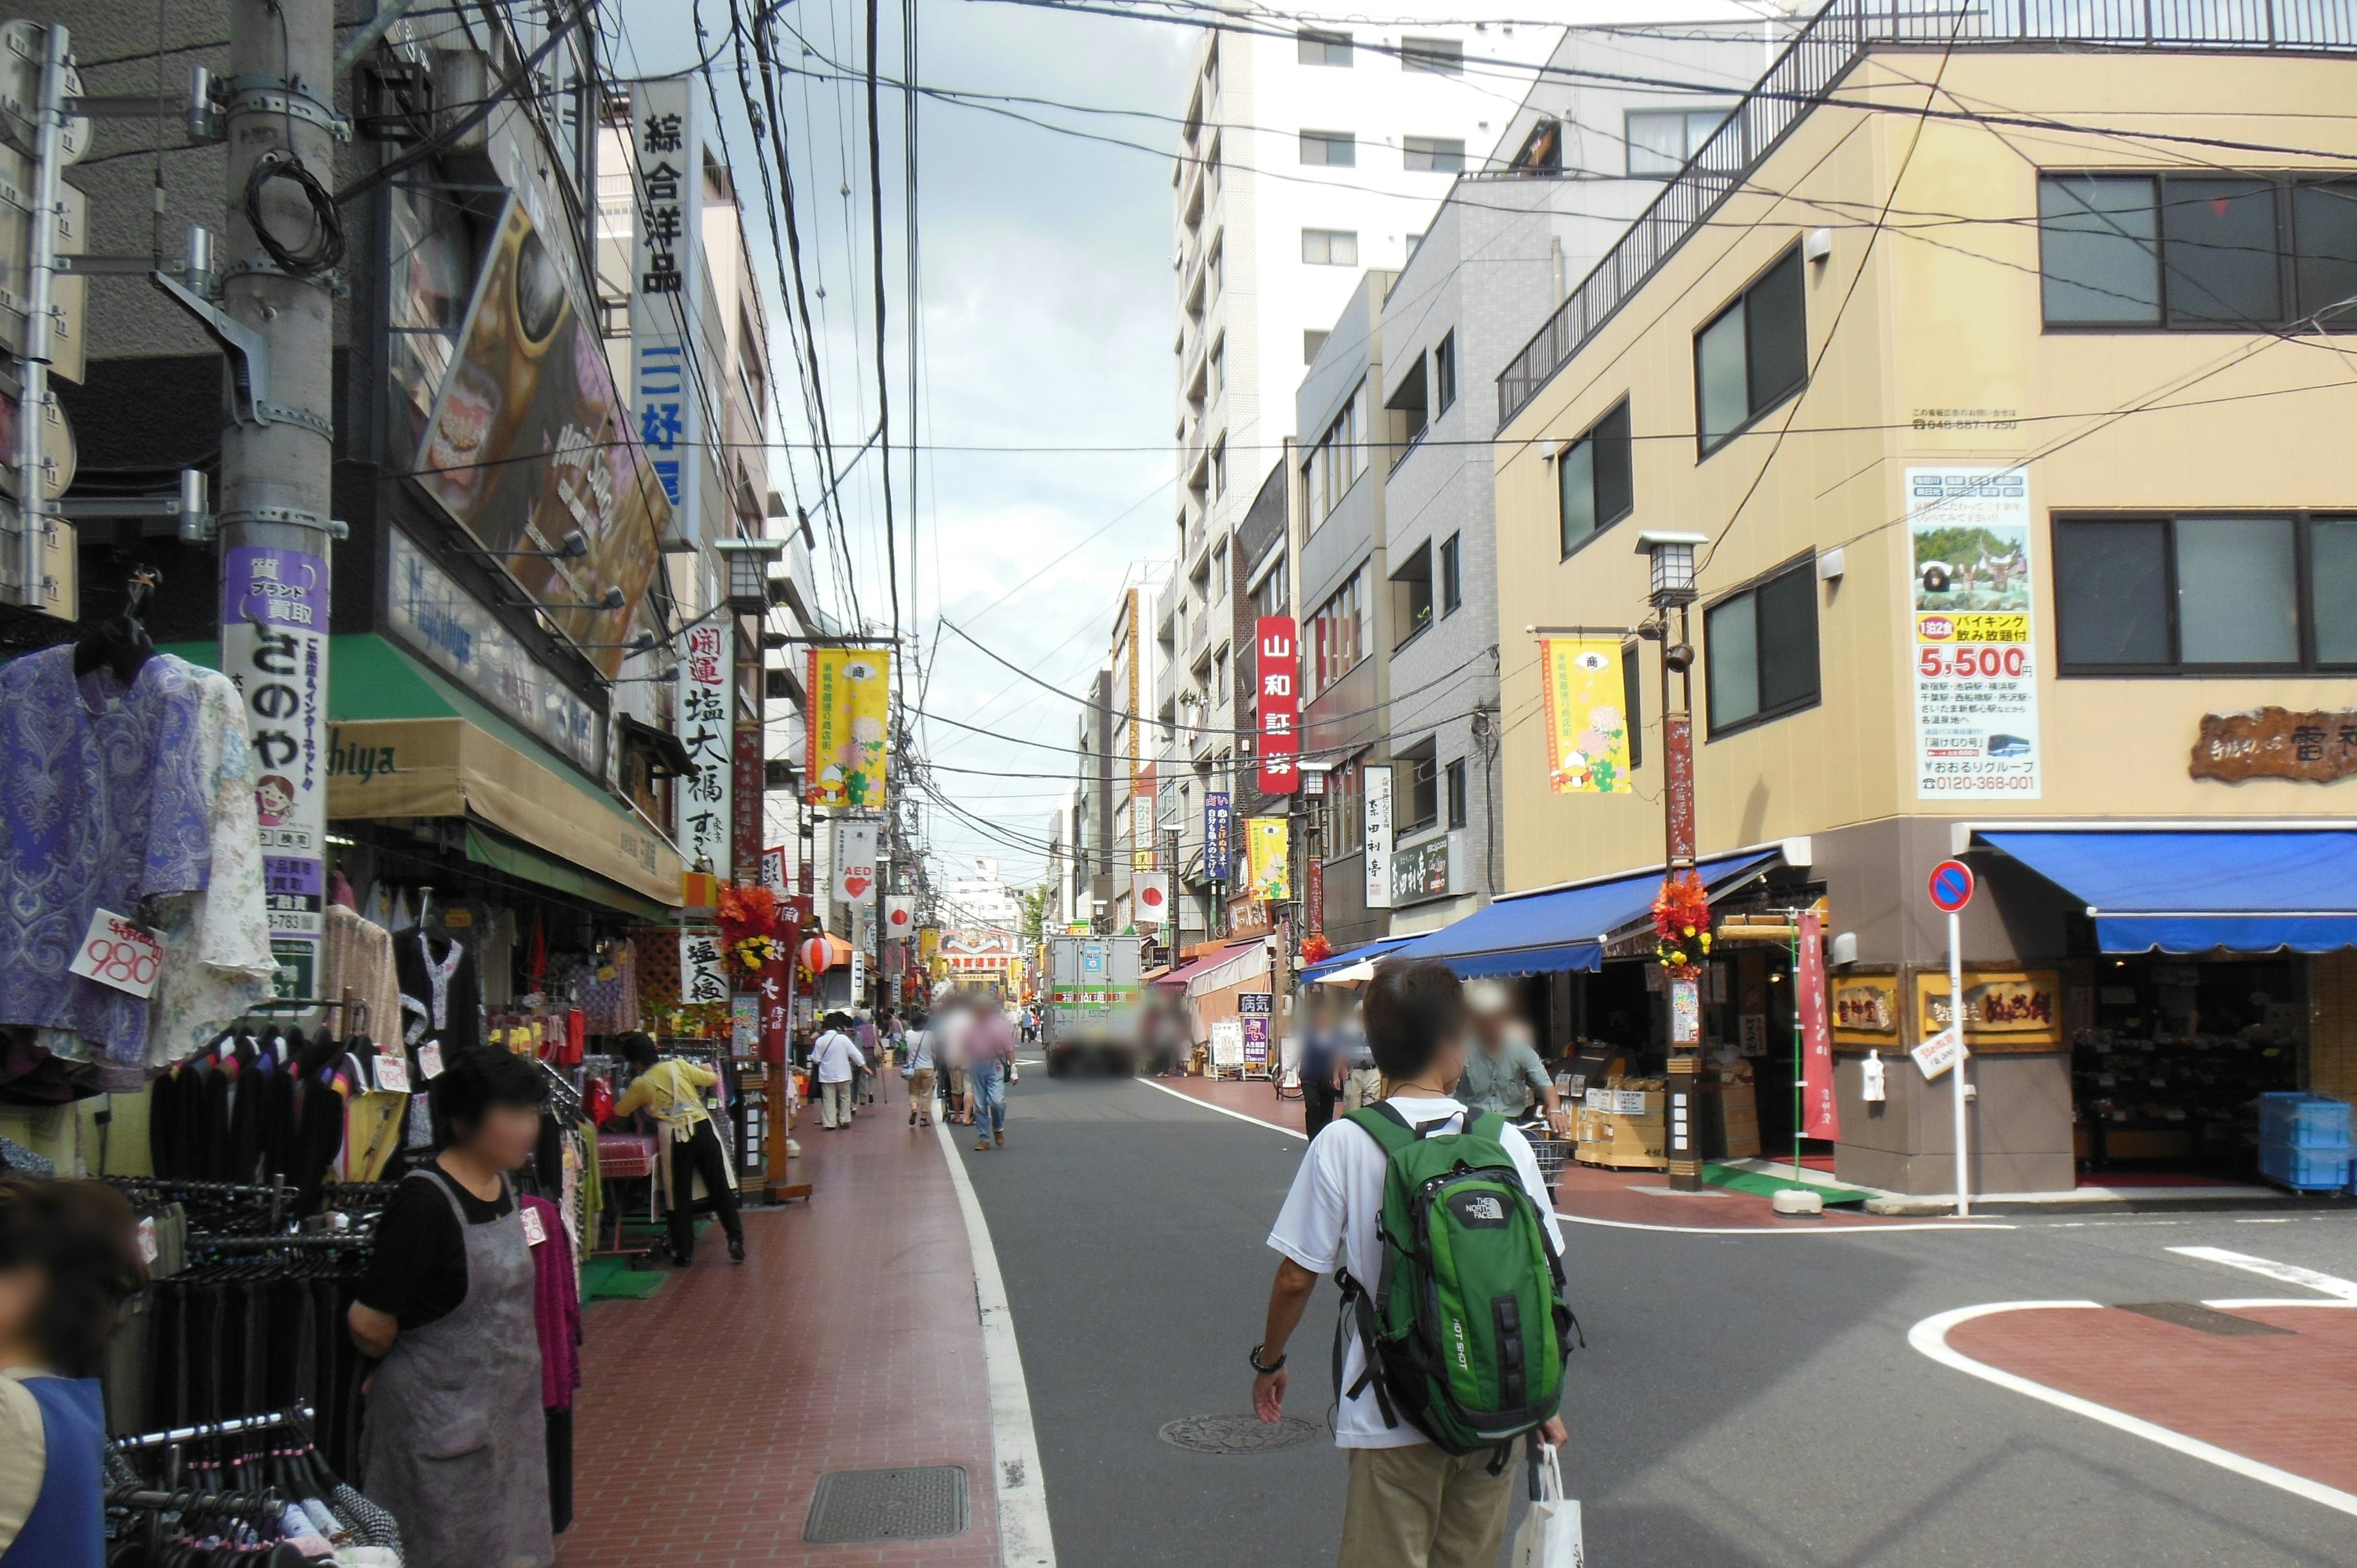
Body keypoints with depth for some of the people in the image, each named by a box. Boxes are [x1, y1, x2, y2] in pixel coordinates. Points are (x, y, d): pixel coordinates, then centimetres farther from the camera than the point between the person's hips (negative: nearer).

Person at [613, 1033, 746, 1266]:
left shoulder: (640, 1085, 4)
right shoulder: (678, 1066, 4)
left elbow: (620, 1111, 19)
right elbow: (713, 1079, 9)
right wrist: (706, 1070, 31)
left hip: (676, 1138, -1)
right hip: (703, 1128, 1)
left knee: (681, 1196, 10)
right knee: (720, 1188, 7)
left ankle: (684, 1252, 13)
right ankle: (736, 1240, 4)